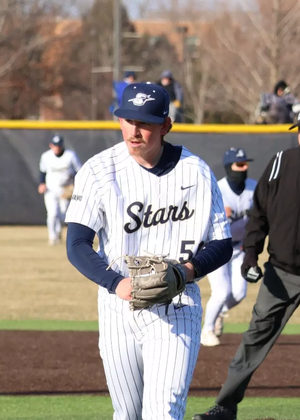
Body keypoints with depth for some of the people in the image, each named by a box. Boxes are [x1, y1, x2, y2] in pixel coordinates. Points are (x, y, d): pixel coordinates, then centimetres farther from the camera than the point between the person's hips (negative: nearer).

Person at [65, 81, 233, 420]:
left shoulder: (196, 173, -4)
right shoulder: (99, 172, -5)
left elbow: (222, 245, 1)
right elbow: (77, 246, -11)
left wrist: (187, 270, -20)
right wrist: (117, 283, -28)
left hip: (177, 308, -2)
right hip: (118, 309, 2)